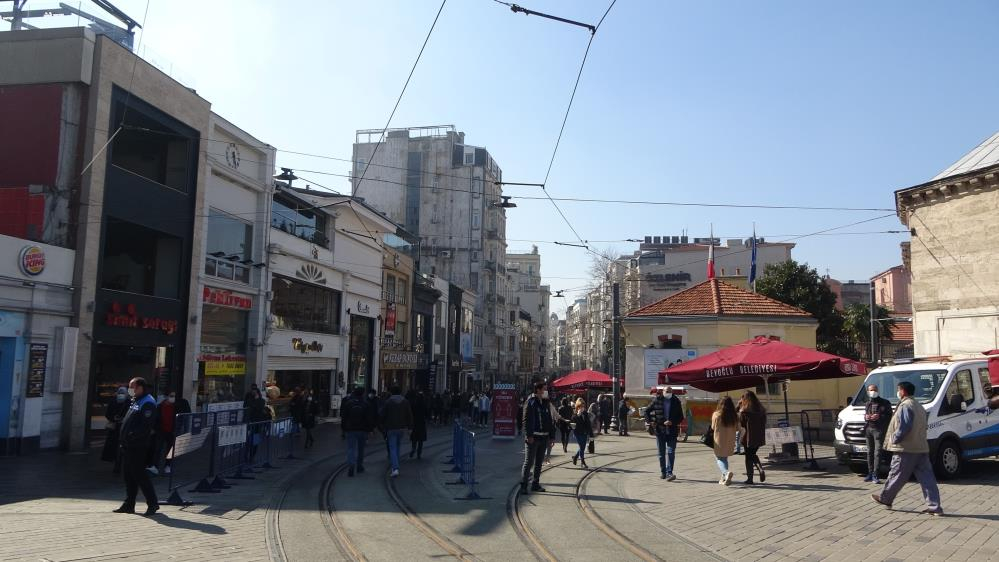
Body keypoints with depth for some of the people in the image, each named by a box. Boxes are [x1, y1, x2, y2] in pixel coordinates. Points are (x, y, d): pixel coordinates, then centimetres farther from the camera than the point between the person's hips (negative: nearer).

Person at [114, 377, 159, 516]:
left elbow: (146, 425, -22)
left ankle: (153, 503, 0)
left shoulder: (147, 403, -14)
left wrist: (132, 436, -22)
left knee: (139, 474, -7)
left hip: (137, 447, -10)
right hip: (128, 445, 10)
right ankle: (129, 505, 21)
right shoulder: (135, 401, 18)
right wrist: (123, 437, 12)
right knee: (128, 474, 13)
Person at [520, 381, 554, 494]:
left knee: (539, 463, 12)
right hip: (533, 437, -7)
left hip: (543, 437, 7)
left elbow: (550, 421, 17)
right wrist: (529, 435, -19)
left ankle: (536, 484, 20)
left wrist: (551, 436, 12)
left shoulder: (545, 403, 14)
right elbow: (526, 420, -12)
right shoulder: (530, 402, -7)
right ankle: (523, 485, -1)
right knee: (529, 462, -6)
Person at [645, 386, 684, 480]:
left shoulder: (676, 402, 1)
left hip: (672, 431, -1)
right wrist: (649, 421, -2)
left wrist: (672, 422, -12)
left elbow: (681, 417, 4)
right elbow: (647, 411, 11)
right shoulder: (657, 401, 0)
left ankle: (669, 473, -11)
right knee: (661, 453, 9)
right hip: (660, 431, 1)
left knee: (671, 452, -9)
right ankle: (663, 472, 19)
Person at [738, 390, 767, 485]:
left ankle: (750, 478, 7)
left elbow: (741, 423, -8)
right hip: (759, 437, 5)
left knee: (749, 457, 5)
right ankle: (761, 469, -2)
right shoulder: (761, 410, 3)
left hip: (748, 437, -5)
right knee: (753, 454, 21)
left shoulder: (744, 411, -14)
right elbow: (764, 423, 7)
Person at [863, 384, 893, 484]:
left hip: (879, 430, -6)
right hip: (869, 429, 6)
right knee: (870, 452, 9)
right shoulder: (868, 403, 19)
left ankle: (875, 475, -11)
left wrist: (879, 417, -18)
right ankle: (870, 474, 14)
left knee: (877, 453, -9)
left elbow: (889, 416, -5)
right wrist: (866, 417, 6)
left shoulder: (884, 403, 0)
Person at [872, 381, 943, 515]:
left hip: (906, 449, -9)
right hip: (921, 448, 9)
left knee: (896, 476, 4)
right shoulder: (918, 406, 18)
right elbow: (923, 427, 20)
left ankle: (884, 499, 17)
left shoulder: (905, 406, -13)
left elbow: (904, 427, -23)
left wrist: (894, 439, -11)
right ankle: (934, 507, 2)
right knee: (927, 478, 4)